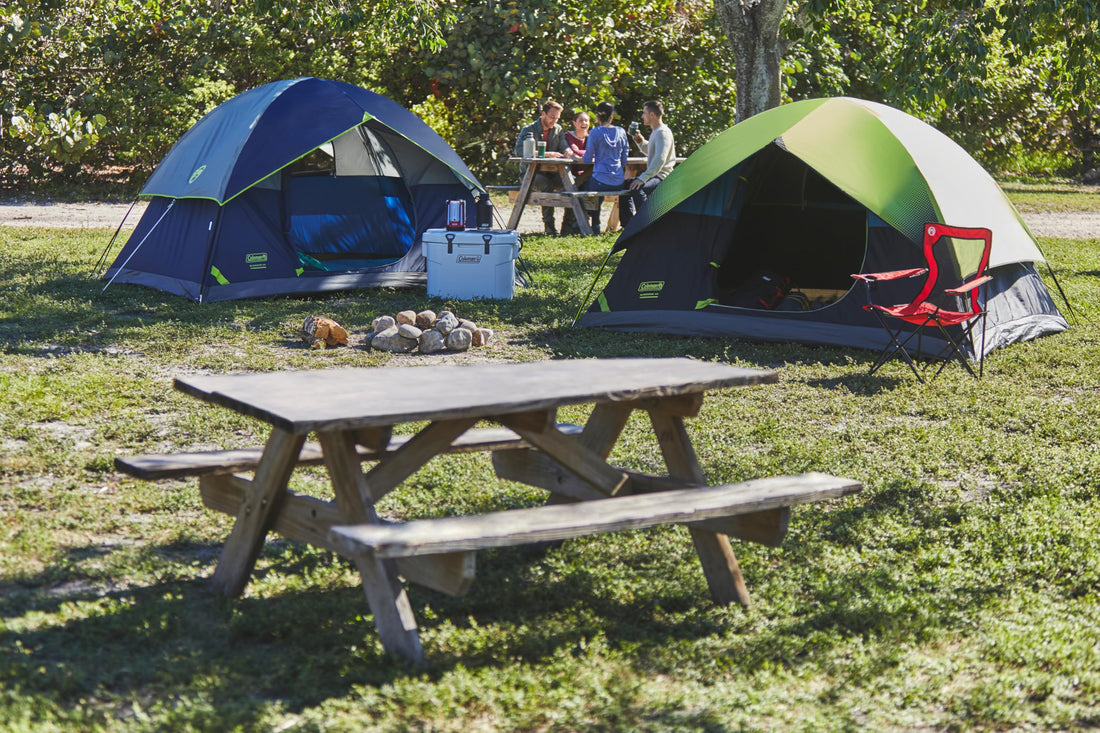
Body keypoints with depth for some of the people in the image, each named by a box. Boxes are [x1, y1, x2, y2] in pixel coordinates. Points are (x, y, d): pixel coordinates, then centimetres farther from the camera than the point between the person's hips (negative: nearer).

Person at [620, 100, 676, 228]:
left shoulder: (662, 132, -16)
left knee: (637, 189, -35)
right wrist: (640, 141, 15)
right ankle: (629, 226, 18)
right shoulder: (655, 132, 16)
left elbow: (660, 160, -27)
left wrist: (642, 178, -30)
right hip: (654, 176, 11)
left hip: (662, 177, -11)